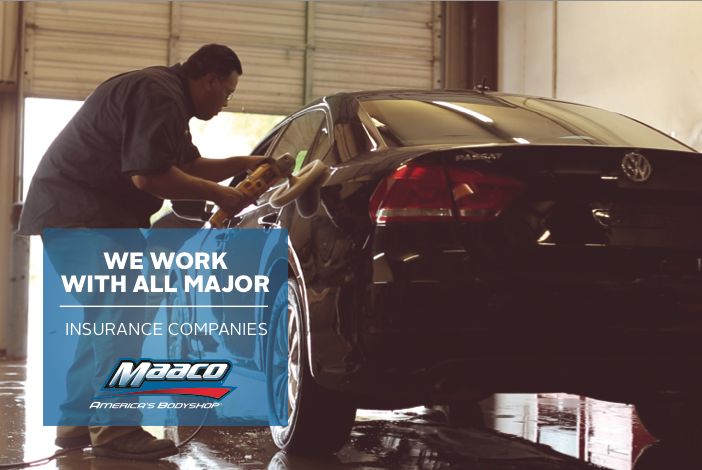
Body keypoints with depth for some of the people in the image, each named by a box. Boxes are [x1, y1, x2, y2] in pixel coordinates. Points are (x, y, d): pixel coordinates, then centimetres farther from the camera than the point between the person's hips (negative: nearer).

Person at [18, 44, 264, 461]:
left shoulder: (168, 96, 19)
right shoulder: (159, 96, -16)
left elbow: (188, 166, 25)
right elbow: (148, 175, -25)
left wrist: (244, 164, 18)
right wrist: (216, 194, -15)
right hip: (80, 215, -12)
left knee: (104, 319, 14)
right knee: (124, 315, -14)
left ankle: (77, 421, 19)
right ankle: (114, 430, -11)